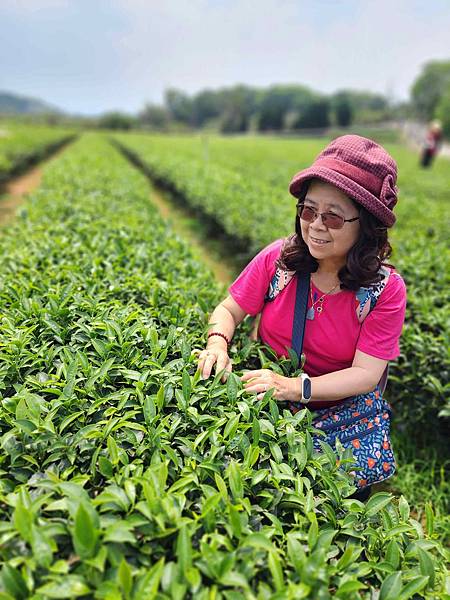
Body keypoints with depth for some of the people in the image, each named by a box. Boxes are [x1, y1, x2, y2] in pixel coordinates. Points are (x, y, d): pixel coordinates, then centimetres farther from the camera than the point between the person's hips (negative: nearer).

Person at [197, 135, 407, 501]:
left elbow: (367, 374, -17)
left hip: (341, 413, -1)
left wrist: (294, 387, -30)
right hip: (267, 402, 2)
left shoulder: (386, 288, -14)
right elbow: (228, 310, -1)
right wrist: (218, 342, -24)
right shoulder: (278, 258, -11)